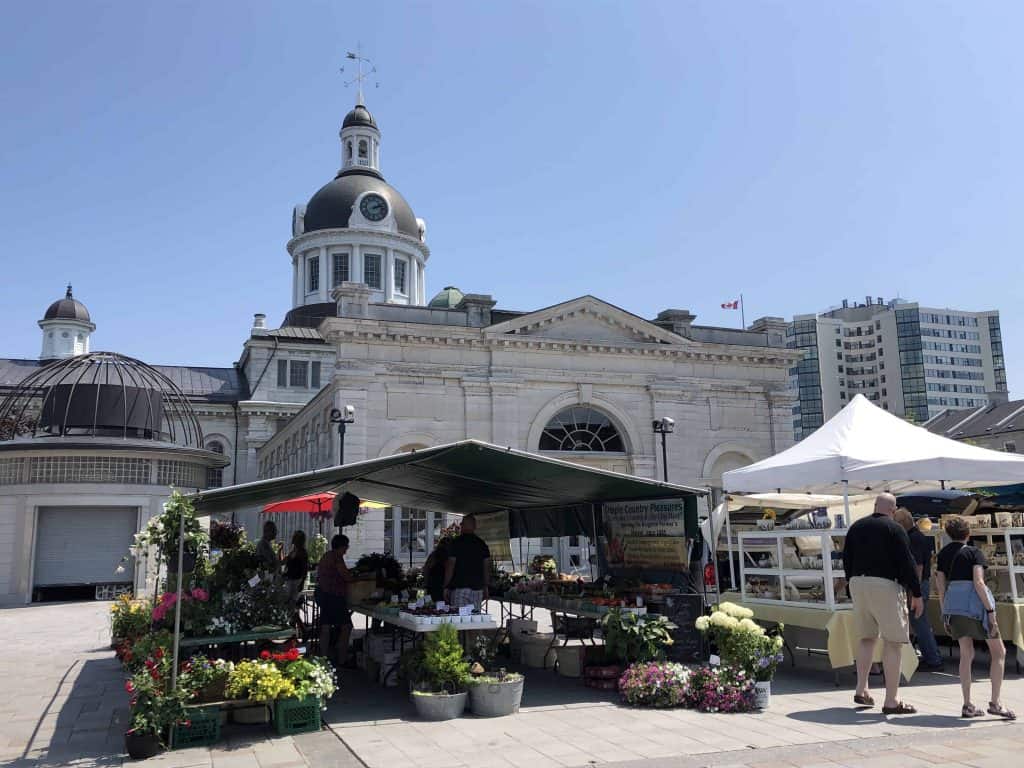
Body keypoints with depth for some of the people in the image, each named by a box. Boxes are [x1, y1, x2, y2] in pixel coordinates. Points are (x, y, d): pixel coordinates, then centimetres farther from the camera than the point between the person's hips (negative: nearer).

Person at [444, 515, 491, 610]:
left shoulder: (456, 542, -4)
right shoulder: (482, 544, 9)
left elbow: (450, 566, -6)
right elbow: (487, 568, 10)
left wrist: (446, 587, 0)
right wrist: (485, 588, 17)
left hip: (459, 587, -4)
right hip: (477, 588, 4)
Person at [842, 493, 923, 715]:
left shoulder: (856, 527, 12)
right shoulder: (894, 529, -6)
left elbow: (846, 559, 16)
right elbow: (907, 564, -9)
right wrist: (917, 595, -3)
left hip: (857, 583, 6)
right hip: (885, 585, -6)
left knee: (867, 638, 19)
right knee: (893, 643, -1)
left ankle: (861, 690, 17)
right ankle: (891, 701, -2)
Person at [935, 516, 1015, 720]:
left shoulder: (942, 554, 10)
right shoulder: (974, 552, -5)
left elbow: (940, 584, 8)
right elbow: (978, 582, -16)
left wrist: (945, 614, 15)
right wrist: (990, 611, -14)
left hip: (952, 604, 5)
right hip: (974, 604, -5)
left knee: (966, 654, 11)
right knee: (998, 652, 9)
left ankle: (967, 705, 8)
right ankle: (995, 703, 4)